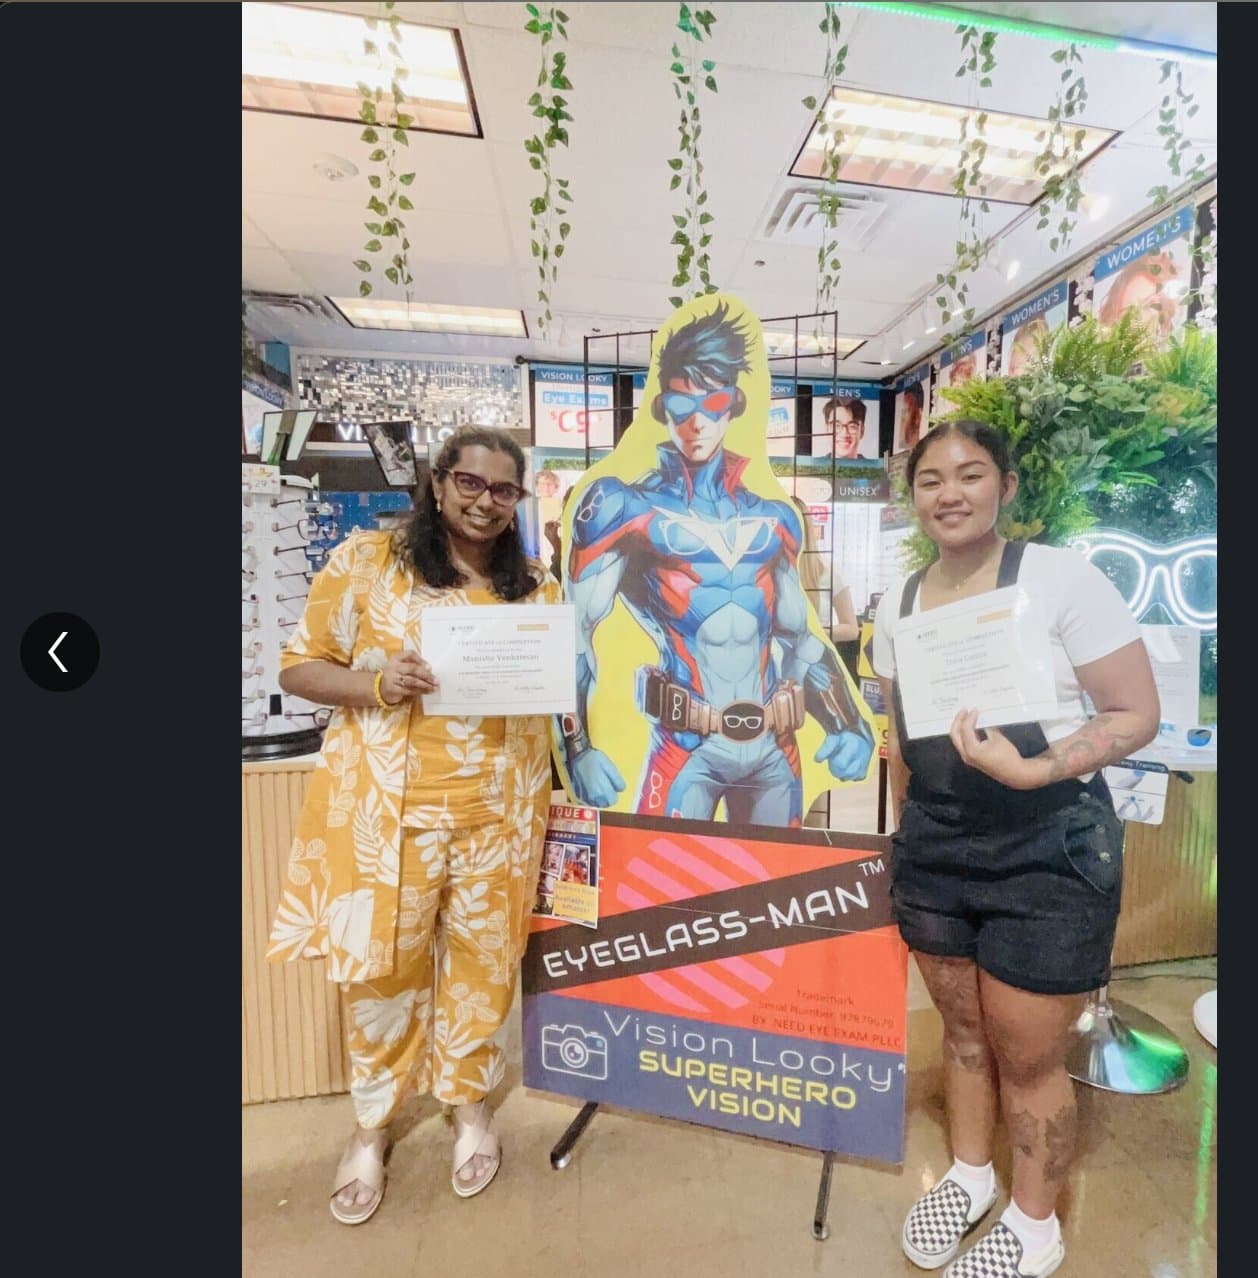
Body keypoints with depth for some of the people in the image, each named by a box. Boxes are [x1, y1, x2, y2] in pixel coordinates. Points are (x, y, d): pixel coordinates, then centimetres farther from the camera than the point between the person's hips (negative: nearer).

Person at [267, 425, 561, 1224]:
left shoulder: (539, 588, 7)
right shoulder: (367, 561, -1)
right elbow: (298, 668, 0)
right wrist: (375, 684, -19)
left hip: (499, 808, 2)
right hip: (388, 805, -1)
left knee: (485, 958, 14)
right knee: (383, 962, 12)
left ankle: (471, 1103, 42)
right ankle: (373, 1124, 41)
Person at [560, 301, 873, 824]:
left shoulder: (773, 517, 11)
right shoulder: (624, 506, -3)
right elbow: (572, 635, -8)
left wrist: (848, 722, 7)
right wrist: (577, 745, -18)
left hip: (776, 750, 5)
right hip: (687, 749, -4)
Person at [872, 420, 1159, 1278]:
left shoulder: (1062, 577, -12)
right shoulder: (897, 604, 3)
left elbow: (1139, 714, -11)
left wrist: (1031, 769, -26)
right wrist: (900, 834, 14)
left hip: (1049, 847, -4)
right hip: (935, 844, 4)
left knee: (1027, 1054, 12)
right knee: (963, 1027, 21)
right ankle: (970, 1177, 47)